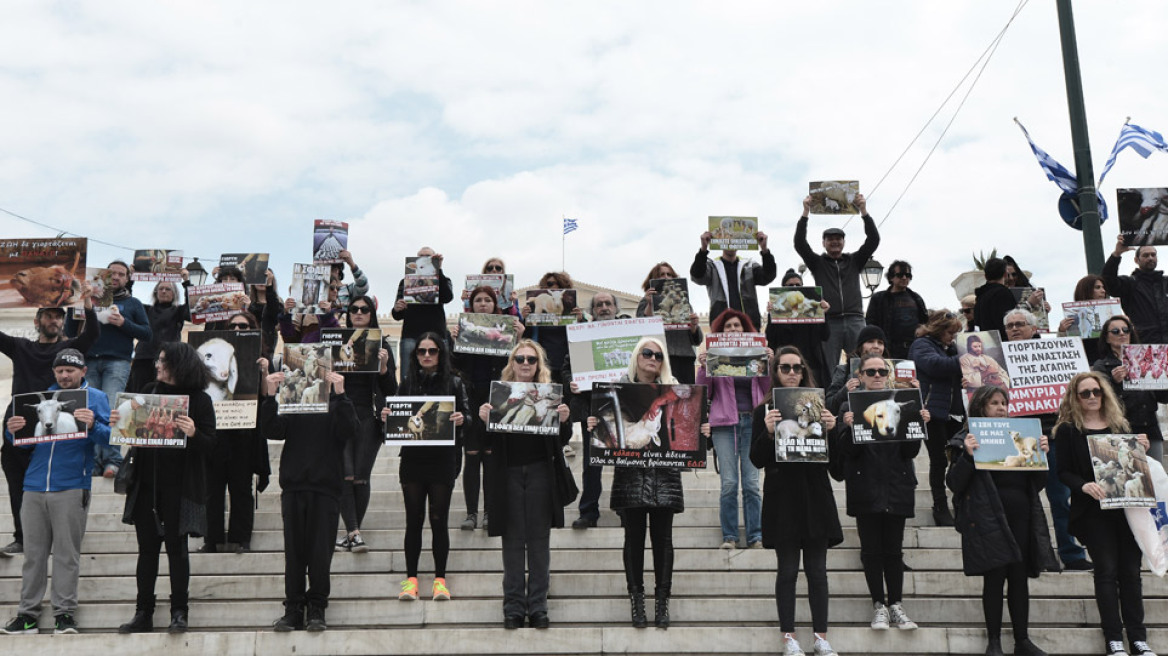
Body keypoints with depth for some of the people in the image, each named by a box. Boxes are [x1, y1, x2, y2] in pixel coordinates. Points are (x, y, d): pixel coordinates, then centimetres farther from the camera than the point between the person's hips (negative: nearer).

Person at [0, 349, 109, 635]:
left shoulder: (96, 398, 6)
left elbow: (109, 436, -5)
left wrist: (92, 426, -24)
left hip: (71, 487, -4)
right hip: (35, 486, 4)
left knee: (67, 552, -3)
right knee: (34, 552, 7)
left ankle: (64, 612, 2)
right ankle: (28, 614, 12)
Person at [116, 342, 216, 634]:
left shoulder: (199, 400, -6)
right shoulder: (149, 392, 8)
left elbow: (210, 446, -8)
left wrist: (193, 434, -27)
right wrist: (119, 422, -5)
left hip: (179, 486, -4)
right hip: (146, 482, 5)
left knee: (176, 547, 1)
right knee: (147, 547, 10)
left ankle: (179, 613, 11)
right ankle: (143, 614, 18)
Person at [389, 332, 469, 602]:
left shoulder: (454, 383, 4)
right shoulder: (407, 384, 10)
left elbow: (466, 414, -1)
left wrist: (461, 419, -23)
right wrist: (387, 417, -10)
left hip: (443, 460, -2)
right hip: (412, 460, 2)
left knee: (439, 520, 2)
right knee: (414, 520, 6)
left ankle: (440, 579, 10)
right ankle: (411, 578, 12)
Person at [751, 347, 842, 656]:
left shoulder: (817, 407, 7)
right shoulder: (765, 411, 1)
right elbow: (757, 460, -4)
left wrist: (831, 428, -13)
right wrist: (768, 432, -20)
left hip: (816, 497, 2)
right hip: (783, 500, -2)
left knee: (817, 570, 6)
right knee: (788, 570, 2)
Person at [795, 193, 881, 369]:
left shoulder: (854, 261, 18)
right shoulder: (817, 263, 14)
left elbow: (873, 240, 8)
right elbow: (799, 244, 2)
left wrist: (864, 211, -2)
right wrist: (805, 213, -6)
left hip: (855, 321, 1)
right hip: (829, 322, -1)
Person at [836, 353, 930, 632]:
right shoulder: (850, 406, 2)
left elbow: (911, 451, 5)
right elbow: (846, 450, -6)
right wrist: (850, 427, -23)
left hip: (896, 487, 2)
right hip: (866, 489, -2)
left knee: (894, 549, 5)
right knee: (871, 549, 4)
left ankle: (895, 604, 15)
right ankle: (879, 604, 15)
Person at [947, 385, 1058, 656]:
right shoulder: (966, 440, 2)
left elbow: (1038, 484, 16)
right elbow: (954, 484, -5)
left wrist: (1042, 454, 0)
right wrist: (968, 456, -20)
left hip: (1021, 516, 4)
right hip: (988, 519, -4)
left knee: (1020, 578, 7)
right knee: (994, 577, -4)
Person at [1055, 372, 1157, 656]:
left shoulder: (1120, 425, 14)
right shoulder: (1068, 430, 1)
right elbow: (1064, 471, -5)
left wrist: (1142, 449, -1)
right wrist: (1084, 486, -23)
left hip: (1127, 506, 4)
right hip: (1094, 511, -3)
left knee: (1130, 570, 5)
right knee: (1107, 571, -2)